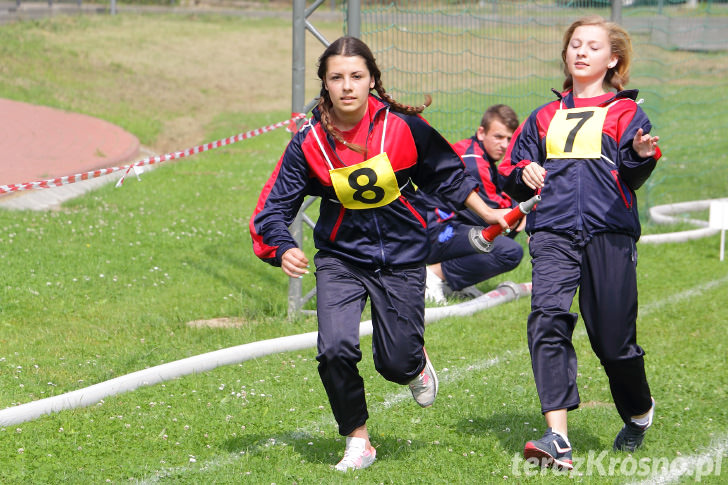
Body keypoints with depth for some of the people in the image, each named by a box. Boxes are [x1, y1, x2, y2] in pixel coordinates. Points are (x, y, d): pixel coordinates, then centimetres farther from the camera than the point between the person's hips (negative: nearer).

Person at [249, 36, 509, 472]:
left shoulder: (403, 126, -12)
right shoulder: (310, 142, -12)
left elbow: (447, 175, 6)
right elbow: (276, 204, -8)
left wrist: (488, 214, 11)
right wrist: (283, 248, -27)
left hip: (402, 258, 0)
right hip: (341, 257, 0)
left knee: (396, 363, 0)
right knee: (336, 349, -20)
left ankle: (416, 361, 41)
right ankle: (358, 443, 3)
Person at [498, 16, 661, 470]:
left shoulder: (624, 112, 11)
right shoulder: (545, 118, 23)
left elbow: (632, 176, -4)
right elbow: (511, 171, 29)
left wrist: (642, 156, -26)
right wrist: (524, 174, 5)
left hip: (609, 232, -2)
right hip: (554, 232, 2)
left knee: (613, 339, 0)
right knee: (547, 318, -21)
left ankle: (639, 411, 33)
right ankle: (558, 438, -28)